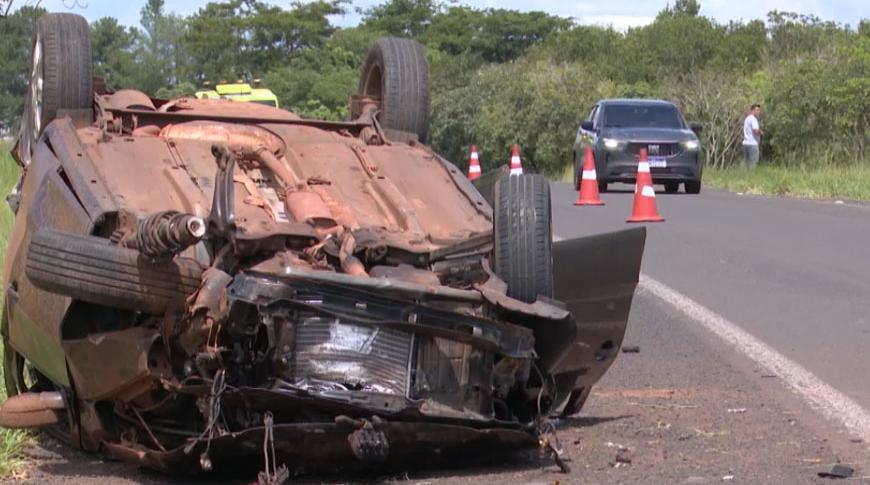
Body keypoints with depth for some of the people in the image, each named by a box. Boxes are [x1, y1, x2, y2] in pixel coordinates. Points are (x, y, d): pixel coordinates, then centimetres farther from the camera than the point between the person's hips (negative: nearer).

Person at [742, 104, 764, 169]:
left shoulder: (747, 118, 19)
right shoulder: (753, 119, -12)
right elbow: (756, 130, -23)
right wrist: (761, 132, -2)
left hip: (745, 143, 9)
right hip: (752, 144, -9)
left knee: (746, 163, 10)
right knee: (753, 163, -8)